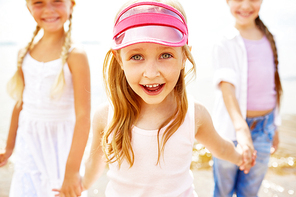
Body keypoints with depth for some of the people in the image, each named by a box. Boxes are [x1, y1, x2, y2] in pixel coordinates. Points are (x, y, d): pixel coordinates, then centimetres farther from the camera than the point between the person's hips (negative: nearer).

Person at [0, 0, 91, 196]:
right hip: (28, 143, 5)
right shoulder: (26, 53, 2)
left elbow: (83, 115, -19)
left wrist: (72, 170, -19)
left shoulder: (75, 55, -15)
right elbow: (21, 104, 11)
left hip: (60, 144, -4)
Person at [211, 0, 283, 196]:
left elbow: (272, 86, 13)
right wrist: (241, 128, -39)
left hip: (264, 127, 4)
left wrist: (275, 126, 16)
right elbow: (226, 84, -24)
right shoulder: (225, 42, -10)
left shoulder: (268, 38, 7)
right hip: (231, 126, -4)